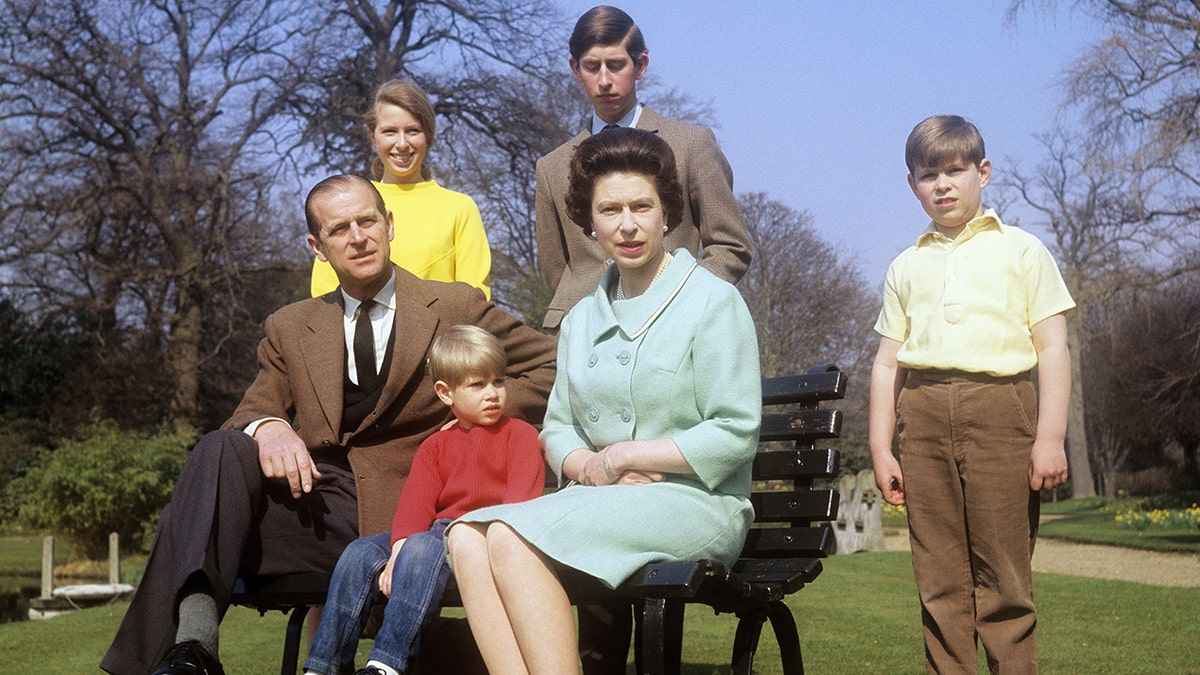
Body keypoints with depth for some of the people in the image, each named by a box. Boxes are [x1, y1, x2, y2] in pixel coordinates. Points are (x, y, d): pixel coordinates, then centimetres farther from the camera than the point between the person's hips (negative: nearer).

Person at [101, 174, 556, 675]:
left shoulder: (456, 307, 12)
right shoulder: (290, 329, 21)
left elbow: (551, 366, 12)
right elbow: (253, 411, 12)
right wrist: (267, 426, -13)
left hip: (401, 516, -3)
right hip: (317, 503, 3)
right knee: (222, 450, -27)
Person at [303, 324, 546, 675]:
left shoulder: (519, 434, 9)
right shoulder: (436, 446, 21)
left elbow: (520, 501, -5)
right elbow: (416, 502, 5)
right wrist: (399, 550, -14)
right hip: (438, 530, 6)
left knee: (423, 549, -34)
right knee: (360, 554, -16)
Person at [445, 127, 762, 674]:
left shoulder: (714, 302, -1)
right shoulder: (581, 320, 19)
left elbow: (735, 435, -8)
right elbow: (557, 427, 19)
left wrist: (622, 455, -8)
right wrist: (589, 467, -4)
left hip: (693, 502, -6)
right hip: (599, 500, 6)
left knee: (515, 537, -29)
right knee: (468, 537, -23)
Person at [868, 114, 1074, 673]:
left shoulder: (1021, 251, 10)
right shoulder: (906, 267, 19)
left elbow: (1053, 349, 4)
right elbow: (887, 361, 17)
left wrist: (1050, 437, -6)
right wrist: (881, 449, 9)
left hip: (999, 408, -3)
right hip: (925, 415, 3)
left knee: (1002, 575, -6)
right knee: (939, 579, 3)